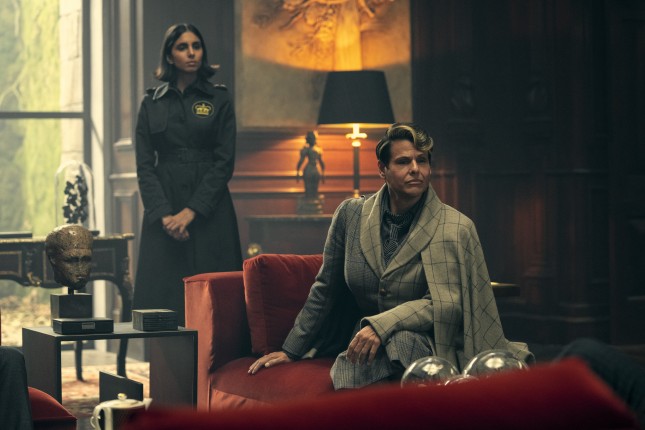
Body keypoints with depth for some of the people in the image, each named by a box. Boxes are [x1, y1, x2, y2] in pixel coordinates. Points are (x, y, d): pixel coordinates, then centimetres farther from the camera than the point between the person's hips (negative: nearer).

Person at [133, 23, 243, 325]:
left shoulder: (219, 100, 5)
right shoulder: (152, 104, 9)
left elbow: (224, 162, -2)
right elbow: (144, 166, 4)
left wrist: (192, 211, -11)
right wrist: (164, 214, -10)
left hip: (209, 208, -1)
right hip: (163, 210, 1)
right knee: (162, 297, -3)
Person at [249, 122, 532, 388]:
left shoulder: (456, 229, -2)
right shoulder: (350, 215, 7)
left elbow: (446, 304, -9)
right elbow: (325, 290, 17)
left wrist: (382, 325, -22)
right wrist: (291, 351, 18)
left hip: (427, 346, -2)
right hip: (363, 346, 3)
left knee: (397, 339, -38)